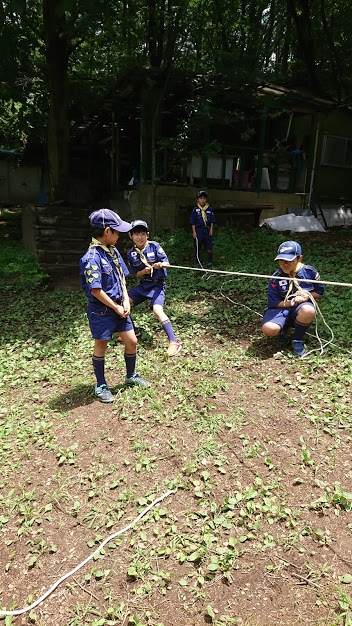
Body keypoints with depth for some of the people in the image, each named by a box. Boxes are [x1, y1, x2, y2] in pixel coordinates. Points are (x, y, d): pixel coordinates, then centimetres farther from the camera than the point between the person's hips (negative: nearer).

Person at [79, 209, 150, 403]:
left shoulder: (113, 251, 3)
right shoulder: (92, 257, -23)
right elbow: (95, 290, -24)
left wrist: (126, 301, -1)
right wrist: (116, 307, -14)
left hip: (119, 307, 8)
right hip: (101, 311, -8)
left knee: (131, 342, 14)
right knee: (100, 347, 9)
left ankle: (131, 376, 37)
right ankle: (101, 386, 27)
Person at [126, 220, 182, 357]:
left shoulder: (154, 246, -10)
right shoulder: (131, 253, 1)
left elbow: (166, 262, -14)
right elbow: (136, 274, 2)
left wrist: (160, 264, -36)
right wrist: (144, 271, -19)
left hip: (157, 285, -6)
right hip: (143, 285, 6)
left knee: (157, 310, -27)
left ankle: (173, 342, -25)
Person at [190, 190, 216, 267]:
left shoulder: (209, 209, 3)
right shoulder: (195, 210, -3)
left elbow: (212, 221, 7)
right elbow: (193, 222, -2)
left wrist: (211, 230, 0)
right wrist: (194, 232, -7)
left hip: (207, 230, 1)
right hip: (198, 230, -1)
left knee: (209, 248, 1)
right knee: (197, 248, 8)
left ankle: (210, 262, 11)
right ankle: (198, 262, 22)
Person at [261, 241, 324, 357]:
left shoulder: (310, 272, -7)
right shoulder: (276, 278, -10)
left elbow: (319, 292, 6)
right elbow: (273, 303, -9)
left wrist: (307, 296, -15)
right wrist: (292, 302, -22)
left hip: (302, 307, 1)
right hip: (281, 308, -1)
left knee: (308, 311, -39)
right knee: (268, 329, -32)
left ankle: (298, 340, -7)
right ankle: (281, 332, 12)